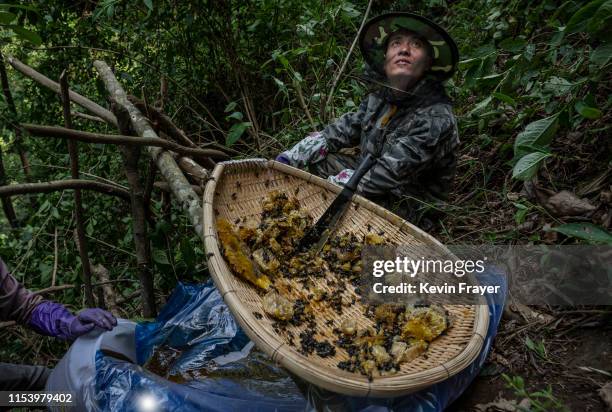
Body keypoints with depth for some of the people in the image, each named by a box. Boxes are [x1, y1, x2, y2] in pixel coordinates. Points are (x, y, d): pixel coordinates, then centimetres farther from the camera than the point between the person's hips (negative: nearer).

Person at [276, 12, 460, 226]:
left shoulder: (436, 119, -26)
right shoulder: (381, 97, -3)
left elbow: (388, 174, -30)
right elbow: (343, 130, 4)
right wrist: (291, 157, -7)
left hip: (403, 205, -7)